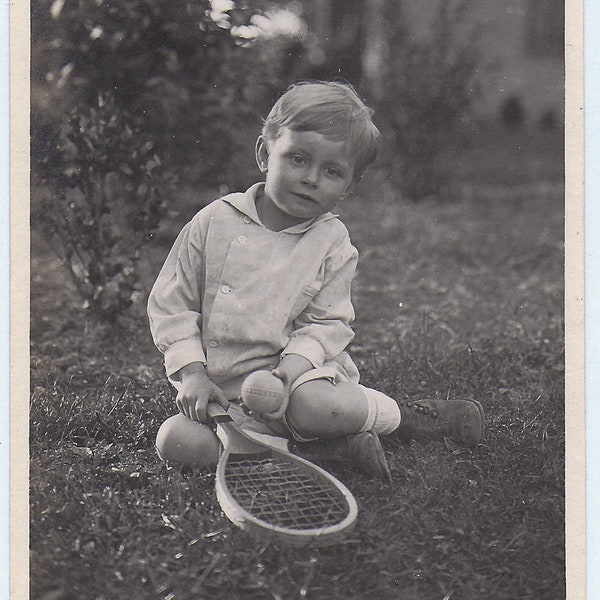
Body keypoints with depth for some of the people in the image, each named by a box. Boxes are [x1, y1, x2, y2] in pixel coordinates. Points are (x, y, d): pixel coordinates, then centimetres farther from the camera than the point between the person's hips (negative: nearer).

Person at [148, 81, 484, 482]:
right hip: (220, 391, 2)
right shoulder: (216, 222, -3)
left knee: (313, 405, -37)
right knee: (175, 442, -25)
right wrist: (192, 371, -9)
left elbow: (329, 323, -2)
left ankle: (406, 416, -5)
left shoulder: (333, 243, -2)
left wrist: (294, 363, -21)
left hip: (295, 376, -2)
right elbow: (171, 305, 1)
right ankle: (326, 448, -23)